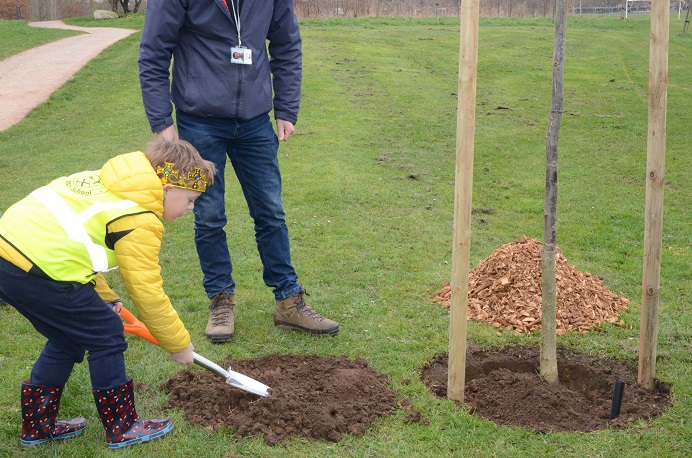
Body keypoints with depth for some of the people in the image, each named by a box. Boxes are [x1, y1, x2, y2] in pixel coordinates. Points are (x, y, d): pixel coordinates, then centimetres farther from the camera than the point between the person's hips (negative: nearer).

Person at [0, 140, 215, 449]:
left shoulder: (107, 181, 17)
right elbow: (148, 295, -5)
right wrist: (179, 344, 8)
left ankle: (37, 426, 34)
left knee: (68, 337, 24)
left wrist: (104, 298, 22)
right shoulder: (140, 221, -10)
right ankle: (122, 428, 18)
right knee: (107, 336, 6)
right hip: (39, 272, -9)